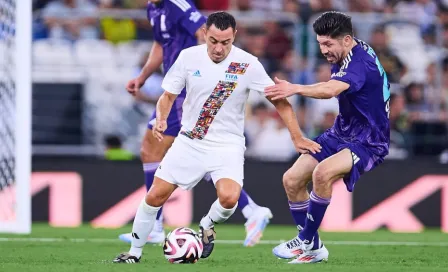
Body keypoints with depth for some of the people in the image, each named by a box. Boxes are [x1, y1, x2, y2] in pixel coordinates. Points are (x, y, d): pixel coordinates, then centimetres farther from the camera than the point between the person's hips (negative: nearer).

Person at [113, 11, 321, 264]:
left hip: (227, 145, -2)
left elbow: (280, 101, -7)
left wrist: (297, 137, -13)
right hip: (189, 140, 2)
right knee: (155, 196, -2)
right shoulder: (189, 57, -7)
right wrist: (161, 120, -16)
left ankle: (207, 226, 7)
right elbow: (168, 95, 4)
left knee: (229, 198, -27)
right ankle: (135, 252, 19)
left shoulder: (248, 64, -13)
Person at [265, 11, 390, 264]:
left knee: (322, 173, -34)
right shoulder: (346, 56, 3)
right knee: (292, 180, 0)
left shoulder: (360, 61, -26)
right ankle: (314, 248, 12)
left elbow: (331, 90, -47)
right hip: (342, 134, 10)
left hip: (367, 143, -10)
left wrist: (296, 89, -61)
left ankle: (306, 240, -17)